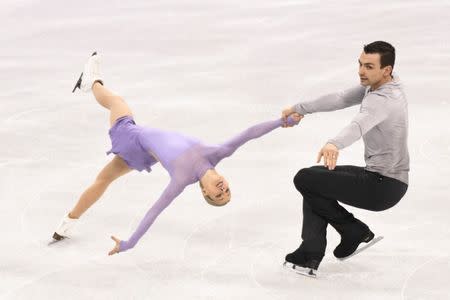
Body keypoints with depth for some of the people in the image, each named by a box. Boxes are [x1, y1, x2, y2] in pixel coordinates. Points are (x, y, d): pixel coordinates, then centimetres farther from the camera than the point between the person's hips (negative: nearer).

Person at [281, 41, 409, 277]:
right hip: (379, 175, 10)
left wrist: (334, 144, -65)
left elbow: (359, 125, -46)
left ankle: (355, 232, 7)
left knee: (304, 179, -8)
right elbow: (340, 99, 15)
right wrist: (300, 109, 17)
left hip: (383, 186, -10)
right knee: (315, 179, 15)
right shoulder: (377, 85, 5)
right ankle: (310, 257, 6)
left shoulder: (381, 100, -26)